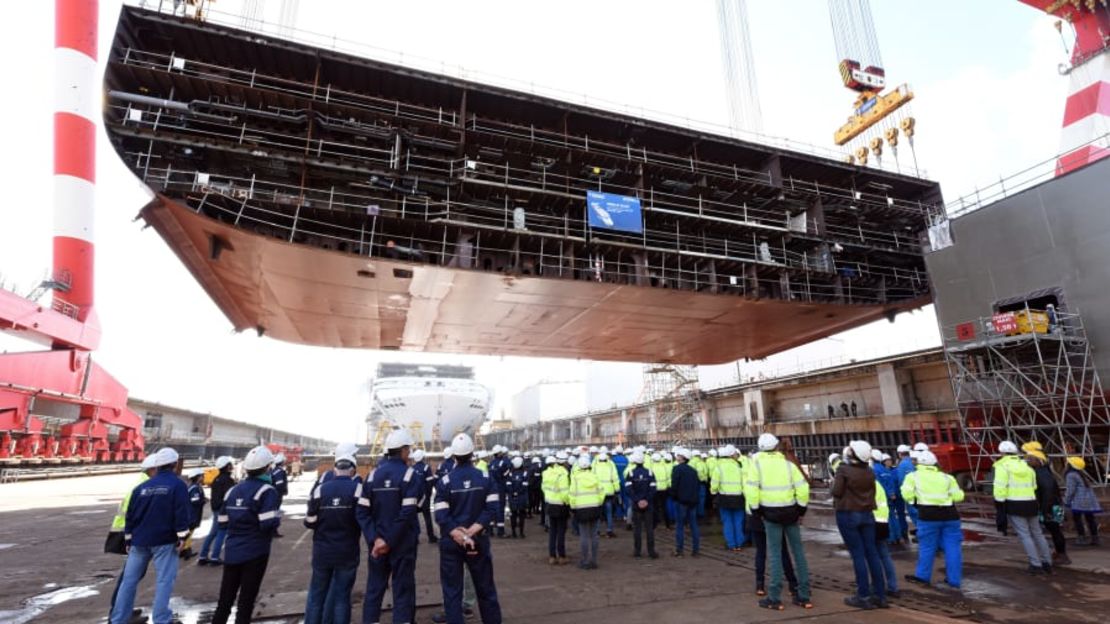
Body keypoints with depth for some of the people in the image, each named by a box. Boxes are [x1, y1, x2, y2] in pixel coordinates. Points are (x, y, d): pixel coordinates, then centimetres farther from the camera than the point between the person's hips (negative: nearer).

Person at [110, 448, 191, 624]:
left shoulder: (141, 487, 8)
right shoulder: (178, 484, -9)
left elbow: (130, 515, 12)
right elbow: (182, 513, -15)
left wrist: (128, 539, 21)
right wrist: (181, 537, -8)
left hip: (139, 540, 5)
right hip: (165, 541, -5)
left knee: (129, 579, 14)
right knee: (164, 580, -1)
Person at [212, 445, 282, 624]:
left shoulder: (233, 490, 8)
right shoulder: (266, 491, -14)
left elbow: (223, 523, 10)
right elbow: (268, 524, -23)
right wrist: (277, 517, -2)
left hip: (232, 552, 6)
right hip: (255, 553, -6)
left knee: (225, 599, 18)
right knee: (246, 601, 6)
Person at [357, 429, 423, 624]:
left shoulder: (373, 474, 2)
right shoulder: (409, 475, -13)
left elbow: (362, 511, -3)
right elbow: (407, 514, -20)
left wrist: (374, 538, -8)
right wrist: (390, 541, -13)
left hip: (377, 543, 4)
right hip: (403, 543, -4)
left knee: (374, 589, 17)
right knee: (403, 591, 7)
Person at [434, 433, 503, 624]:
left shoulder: (445, 481, -9)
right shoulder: (485, 478, -5)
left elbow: (441, 516, -14)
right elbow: (492, 508, -11)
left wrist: (460, 536, -14)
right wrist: (472, 531, -14)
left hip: (451, 543, -1)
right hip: (479, 540, 2)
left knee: (452, 591, 11)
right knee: (486, 588, 16)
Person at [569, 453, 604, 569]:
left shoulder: (576, 476, -8)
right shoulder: (594, 475, 3)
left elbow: (573, 494, -10)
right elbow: (601, 491, 4)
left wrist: (573, 507, 2)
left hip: (581, 509, -3)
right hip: (595, 508, 3)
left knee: (584, 535, 5)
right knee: (593, 535, 11)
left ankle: (585, 561, 9)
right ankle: (593, 560, 16)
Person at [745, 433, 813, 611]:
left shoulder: (757, 463, -4)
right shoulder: (788, 462, 2)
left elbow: (751, 489, -12)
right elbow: (803, 487, -2)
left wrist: (755, 510, 0)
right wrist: (802, 509, 9)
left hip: (771, 512, -2)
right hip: (790, 511, 3)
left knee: (775, 554, 4)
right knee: (798, 551, 13)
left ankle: (774, 598, 7)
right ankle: (804, 596, 20)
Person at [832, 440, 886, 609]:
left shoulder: (844, 470, -14)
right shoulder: (870, 472, 4)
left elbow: (837, 492, -13)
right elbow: (872, 493, 11)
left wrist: (835, 481, 5)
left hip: (848, 515, -6)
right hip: (867, 514, 6)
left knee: (858, 554, -2)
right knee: (872, 553, 8)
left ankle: (864, 596, 2)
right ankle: (880, 595, 14)